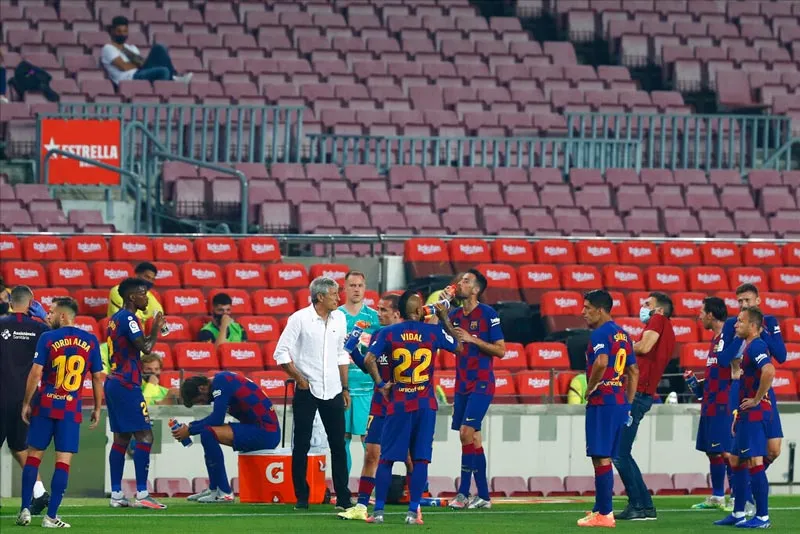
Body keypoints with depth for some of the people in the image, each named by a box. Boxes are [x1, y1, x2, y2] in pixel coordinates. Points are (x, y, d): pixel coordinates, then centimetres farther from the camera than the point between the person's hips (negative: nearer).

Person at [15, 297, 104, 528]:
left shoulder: (47, 338, -4)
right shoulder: (91, 341, 3)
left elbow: (36, 373, -7)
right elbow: (97, 377, 5)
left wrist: (26, 403, 1)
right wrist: (97, 408, 14)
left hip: (45, 405, -1)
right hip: (71, 408, 1)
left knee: (34, 455, 9)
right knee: (63, 461, 1)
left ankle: (25, 510, 6)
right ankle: (51, 516, -2)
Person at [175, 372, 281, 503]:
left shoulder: (221, 381, -13)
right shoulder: (221, 380, 16)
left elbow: (216, 420, -18)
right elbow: (216, 419, 27)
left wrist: (189, 431, -6)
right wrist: (191, 426, 16)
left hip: (266, 433, -10)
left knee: (208, 434, -20)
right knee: (211, 433, 21)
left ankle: (224, 492, -14)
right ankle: (214, 489, 23)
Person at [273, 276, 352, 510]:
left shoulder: (339, 319, 7)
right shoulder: (300, 319, -8)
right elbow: (281, 353, -7)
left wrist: (345, 389, 15)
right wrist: (299, 379, -9)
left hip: (333, 391, 4)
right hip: (307, 391, -4)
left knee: (338, 445, 4)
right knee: (301, 445, 1)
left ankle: (343, 497, 8)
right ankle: (301, 498, 8)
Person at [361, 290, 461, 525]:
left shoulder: (388, 333, -2)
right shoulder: (434, 332, -2)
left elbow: (369, 359, -12)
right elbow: (458, 347, 14)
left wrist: (381, 384, -1)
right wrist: (445, 319, 21)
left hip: (398, 404, 0)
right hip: (425, 405, 0)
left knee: (387, 458, 6)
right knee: (420, 459, 3)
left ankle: (378, 511, 4)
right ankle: (413, 512, -3)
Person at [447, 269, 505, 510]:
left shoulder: (488, 314, -7)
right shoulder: (454, 315, 11)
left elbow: (500, 350, -7)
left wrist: (473, 339, -17)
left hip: (481, 384, -7)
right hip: (462, 384, 7)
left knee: (466, 432, -15)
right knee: (474, 439, 7)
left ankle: (463, 493, -13)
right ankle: (483, 495, 12)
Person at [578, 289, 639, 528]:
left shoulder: (600, 334, -11)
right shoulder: (622, 334, 16)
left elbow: (601, 362, -29)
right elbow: (634, 371, 19)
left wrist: (590, 388, -14)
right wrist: (627, 405, 20)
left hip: (602, 403, -9)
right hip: (620, 402, 9)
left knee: (601, 458, -5)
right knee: (604, 458, 16)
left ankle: (604, 514, -5)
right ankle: (600, 508, 22)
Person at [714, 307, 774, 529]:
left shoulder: (757, 347, -15)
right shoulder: (748, 347, 17)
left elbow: (769, 371, -33)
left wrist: (757, 400, -23)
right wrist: (738, 414, 23)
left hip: (755, 413, -11)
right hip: (747, 415, 11)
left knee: (754, 462, -10)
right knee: (736, 461, 15)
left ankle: (763, 517, -8)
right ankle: (738, 514, 21)